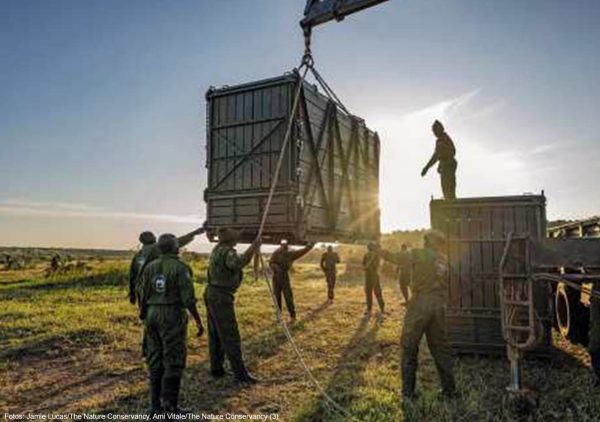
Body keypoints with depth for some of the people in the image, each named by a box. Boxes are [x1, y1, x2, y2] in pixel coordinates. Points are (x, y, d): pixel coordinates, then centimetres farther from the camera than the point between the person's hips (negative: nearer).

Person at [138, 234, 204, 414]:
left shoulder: (150, 267, 6)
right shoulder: (180, 268, -11)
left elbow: (143, 296, 7)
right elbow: (188, 298, -15)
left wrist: (144, 318, 19)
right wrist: (198, 322, -7)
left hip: (153, 315, 6)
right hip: (173, 317, -6)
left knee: (156, 360, 12)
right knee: (174, 361, 1)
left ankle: (155, 404, 17)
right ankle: (170, 405, 2)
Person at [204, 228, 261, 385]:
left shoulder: (217, 249, 12)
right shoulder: (227, 251, -17)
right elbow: (237, 263, -38)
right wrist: (253, 248, -35)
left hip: (212, 294, 10)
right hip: (221, 297, -10)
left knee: (215, 334, 15)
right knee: (230, 337, -7)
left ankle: (216, 369, 22)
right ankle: (240, 374, -4)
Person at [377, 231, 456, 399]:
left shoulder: (417, 255, -5)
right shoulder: (443, 259, 10)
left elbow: (393, 257, -3)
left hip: (419, 305, -4)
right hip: (439, 306, 5)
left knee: (409, 348, 5)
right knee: (440, 347, 15)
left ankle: (408, 391, 8)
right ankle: (449, 389, 21)